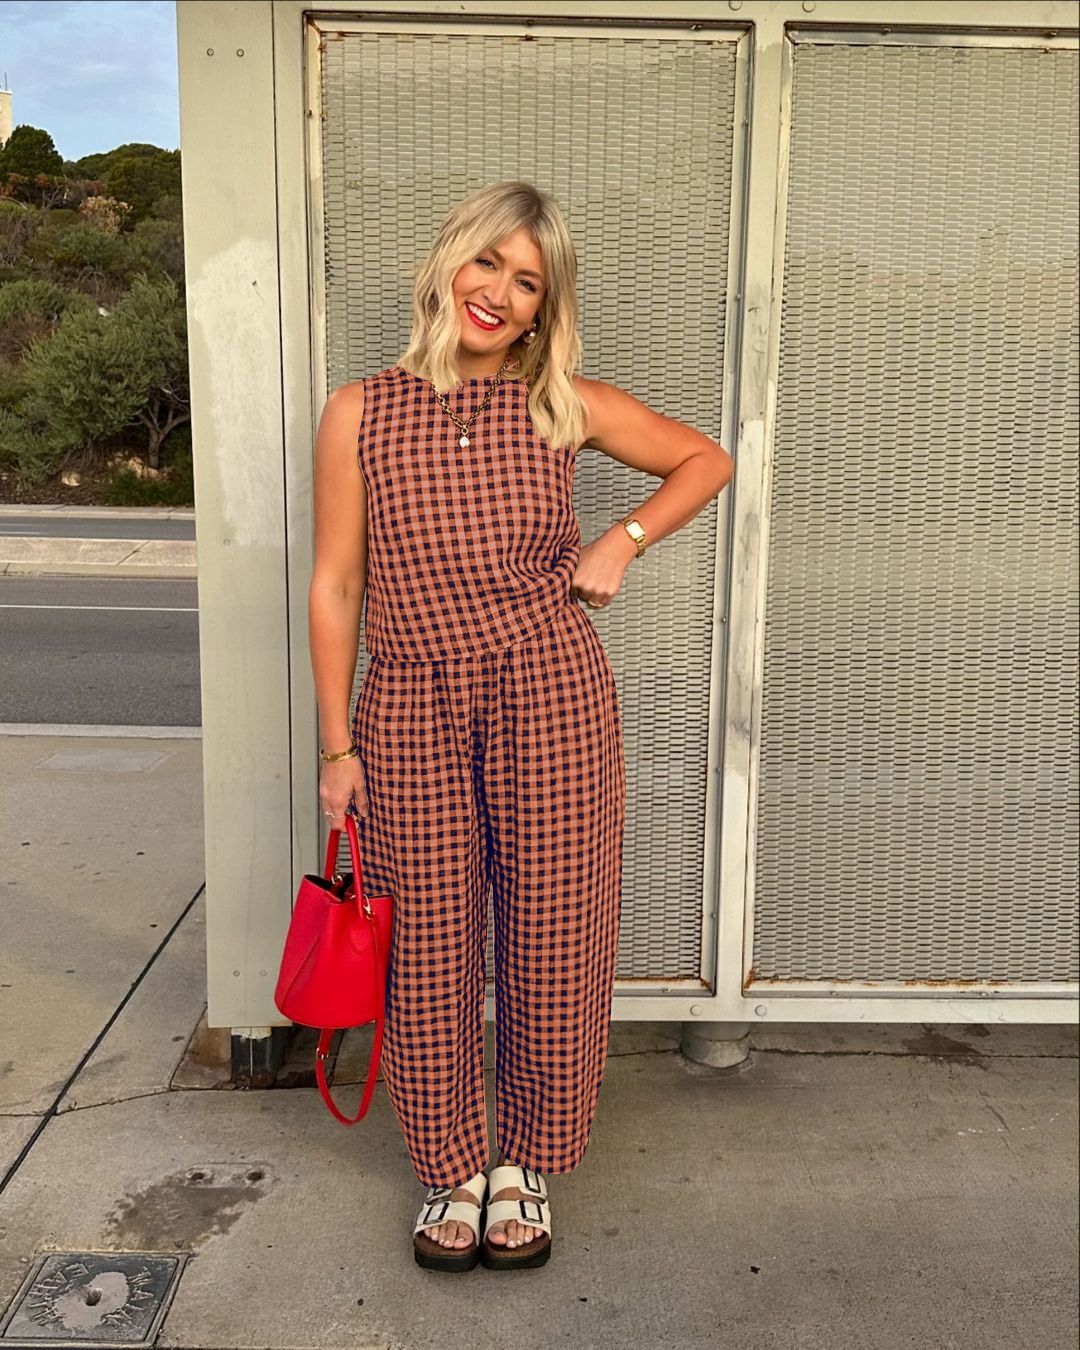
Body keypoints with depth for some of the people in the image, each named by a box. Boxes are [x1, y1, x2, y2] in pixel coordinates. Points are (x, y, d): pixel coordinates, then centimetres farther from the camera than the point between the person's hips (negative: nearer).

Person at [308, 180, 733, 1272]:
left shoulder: (564, 406, 3)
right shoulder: (359, 412, 2)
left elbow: (707, 459, 16)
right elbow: (335, 587, 3)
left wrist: (625, 540, 0)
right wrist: (337, 746, 1)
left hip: (552, 699, 0)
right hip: (410, 711, 0)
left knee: (547, 941, 8)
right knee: (428, 950, 8)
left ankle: (524, 1167, 31)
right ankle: (450, 1171, 32)